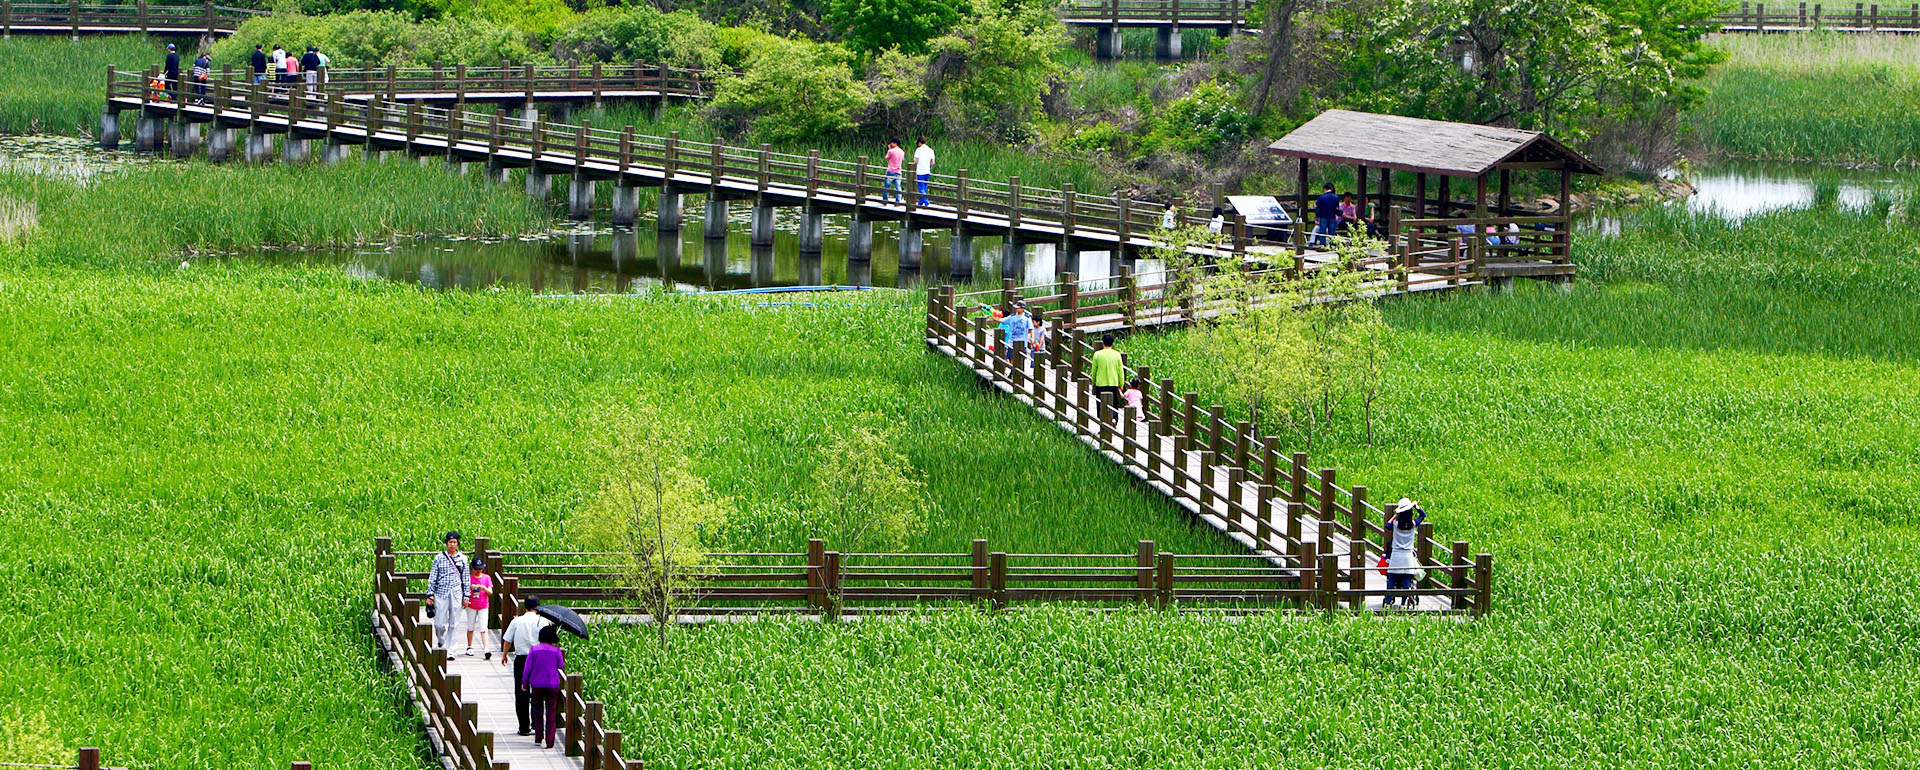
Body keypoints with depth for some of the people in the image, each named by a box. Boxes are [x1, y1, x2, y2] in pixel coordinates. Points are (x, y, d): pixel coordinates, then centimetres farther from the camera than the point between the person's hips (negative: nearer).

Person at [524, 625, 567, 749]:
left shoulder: (534, 649, -6)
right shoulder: (556, 651, -7)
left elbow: (528, 667, -3)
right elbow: (561, 666, 5)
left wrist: (524, 683, 8)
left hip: (536, 685, 1)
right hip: (552, 685, -1)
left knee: (538, 710, 18)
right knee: (551, 713, 4)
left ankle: (538, 738, 17)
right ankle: (549, 741, -1)